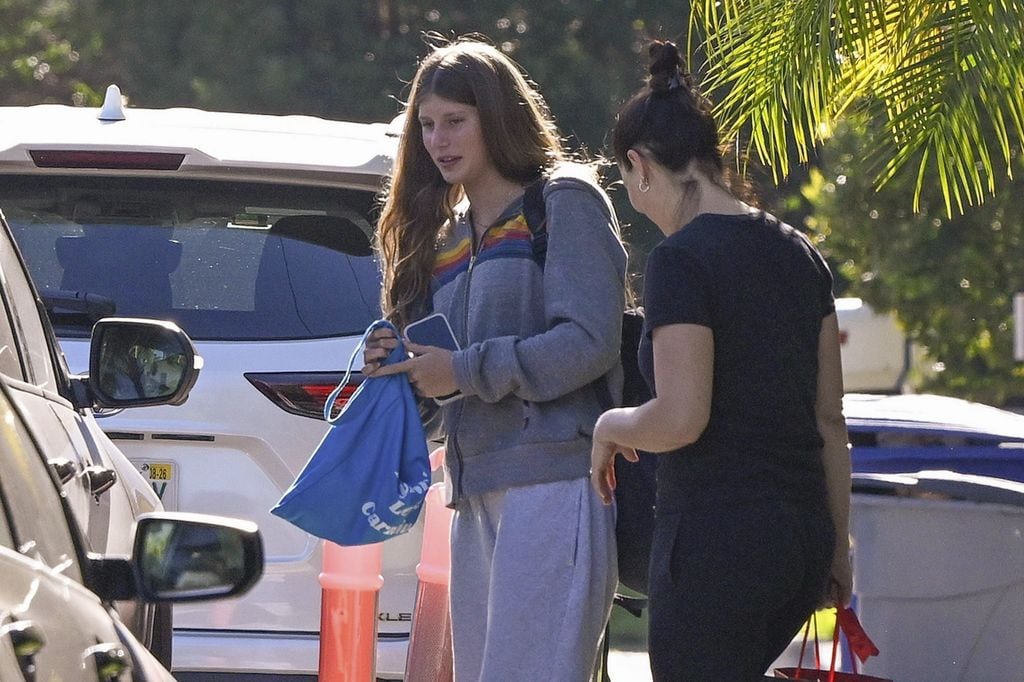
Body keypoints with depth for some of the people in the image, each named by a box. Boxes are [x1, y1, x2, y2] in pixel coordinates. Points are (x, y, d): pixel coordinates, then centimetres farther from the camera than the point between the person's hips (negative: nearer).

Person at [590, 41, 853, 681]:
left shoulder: (681, 260, -12)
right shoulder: (799, 255, 11)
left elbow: (681, 418, -19)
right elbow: (830, 418, 15)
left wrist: (612, 426, 1)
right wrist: (837, 545, 21)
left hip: (717, 537, -8)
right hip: (803, 528, 8)